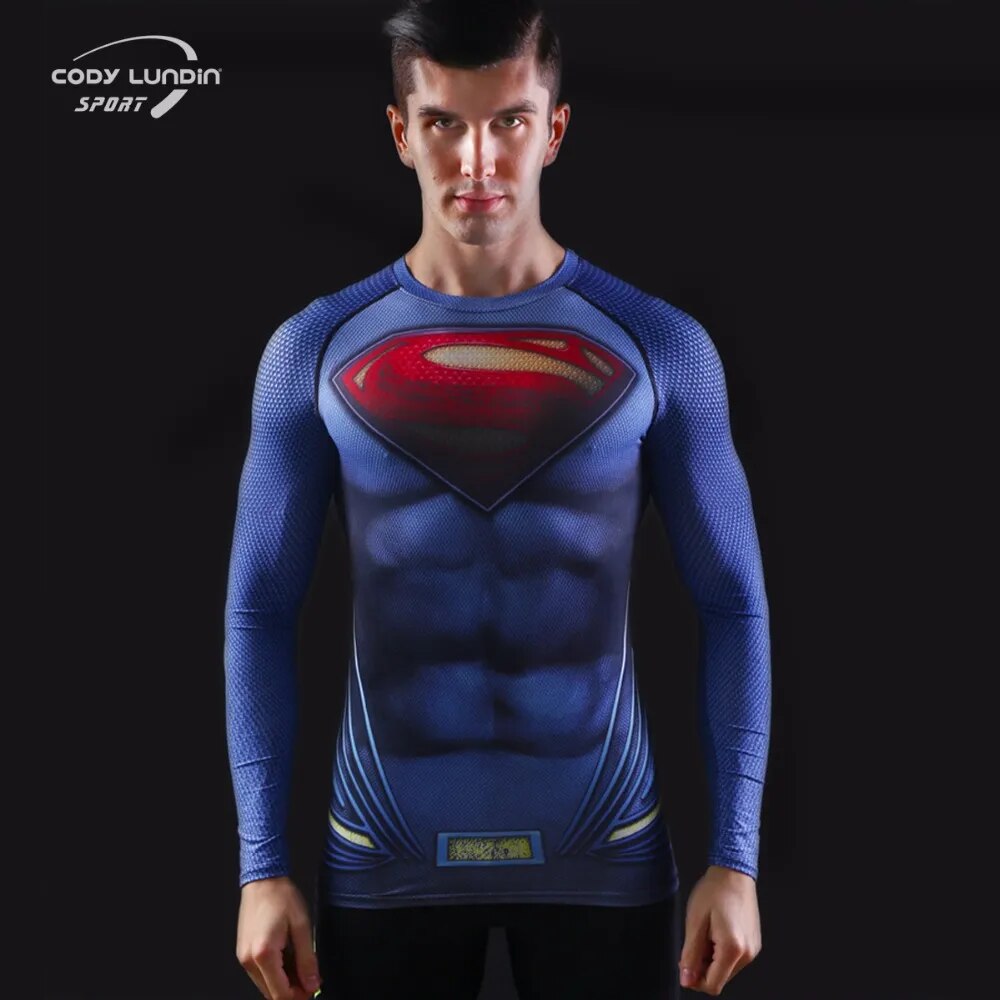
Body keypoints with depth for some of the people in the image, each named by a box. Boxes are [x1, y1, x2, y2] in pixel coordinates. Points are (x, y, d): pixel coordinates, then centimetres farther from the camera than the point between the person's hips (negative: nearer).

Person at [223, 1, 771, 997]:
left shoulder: (661, 346, -3)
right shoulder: (315, 349, -2)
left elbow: (733, 605, 0)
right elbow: (260, 611, 1)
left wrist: (734, 857, -4)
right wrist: (261, 864, -2)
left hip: (603, 855, 0)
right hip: (383, 862, 1)